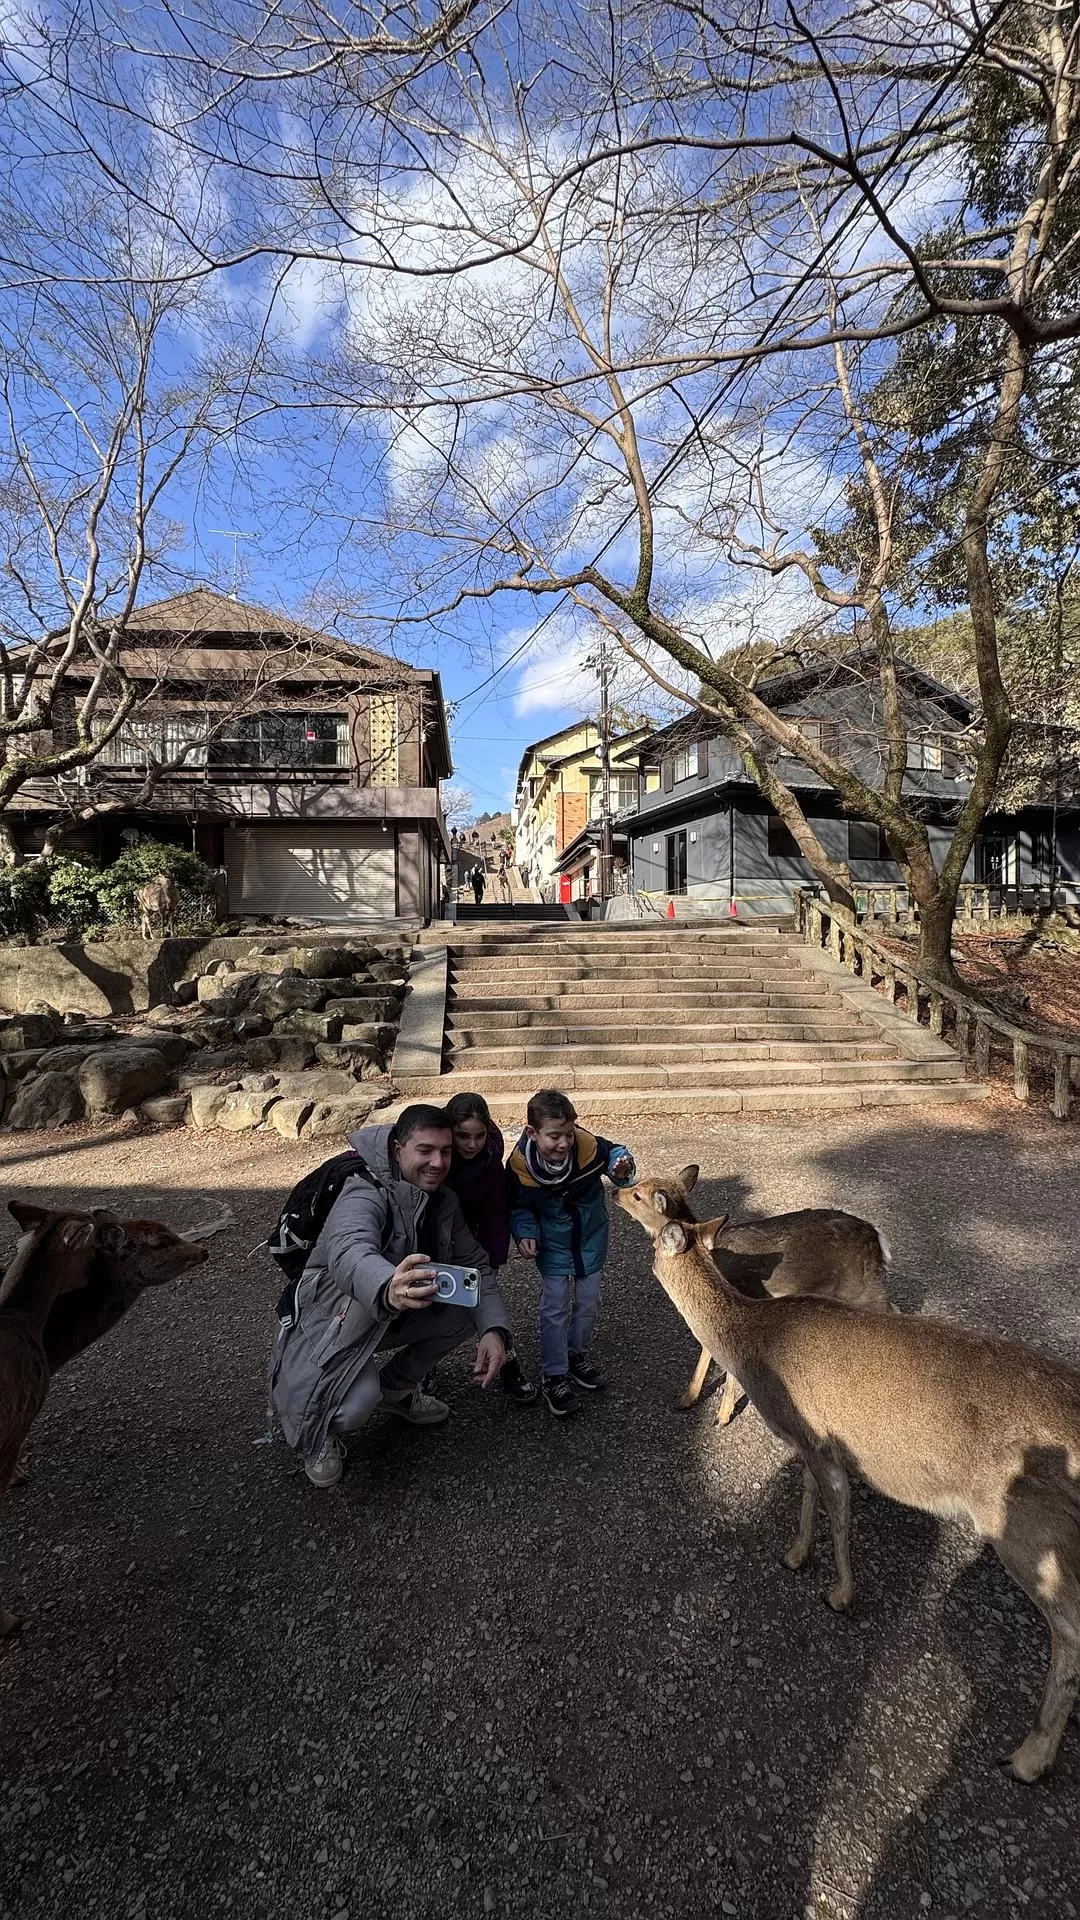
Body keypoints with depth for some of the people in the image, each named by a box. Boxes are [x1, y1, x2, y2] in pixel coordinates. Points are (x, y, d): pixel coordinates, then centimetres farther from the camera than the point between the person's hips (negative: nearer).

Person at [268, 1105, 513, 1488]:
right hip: (330, 1319, -7)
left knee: (472, 1306, -9)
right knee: (357, 1400, -33)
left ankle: (397, 1388, 13)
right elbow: (349, 1254, -50)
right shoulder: (366, 1195, -29)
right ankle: (322, 1434, 5)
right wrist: (388, 1289, -73)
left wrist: (494, 1330, -24)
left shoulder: (443, 1201, -6)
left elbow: (476, 1266, -5)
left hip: (392, 1312, 7)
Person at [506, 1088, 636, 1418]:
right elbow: (518, 1208, -8)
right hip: (553, 1246, -1)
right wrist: (525, 1235, -24)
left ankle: (577, 1354, 40)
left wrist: (623, 1170, -31)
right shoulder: (519, 1166, -27)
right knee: (555, 1308, 1)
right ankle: (554, 1375, 19)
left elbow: (615, 1153, -10)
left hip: (591, 1240, 2)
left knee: (588, 1303, 15)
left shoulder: (589, 1147, -31)